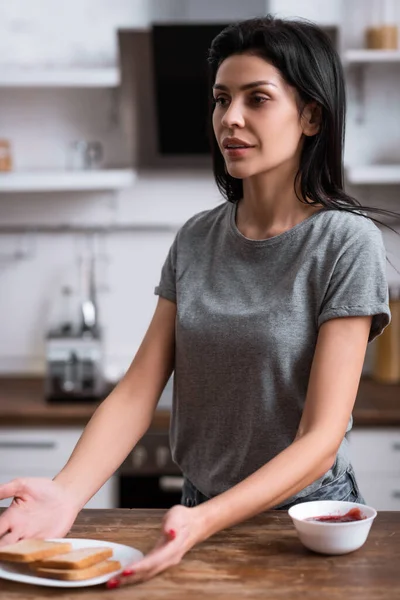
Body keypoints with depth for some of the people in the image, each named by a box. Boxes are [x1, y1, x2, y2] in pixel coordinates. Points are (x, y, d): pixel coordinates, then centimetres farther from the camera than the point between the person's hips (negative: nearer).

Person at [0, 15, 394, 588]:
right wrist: (66, 494, -22)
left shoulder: (346, 241, -13)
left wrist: (204, 521, -31)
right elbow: (137, 391, -5)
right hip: (200, 514, 4)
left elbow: (321, 437, -18)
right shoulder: (196, 240, 2)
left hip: (305, 510, -3)